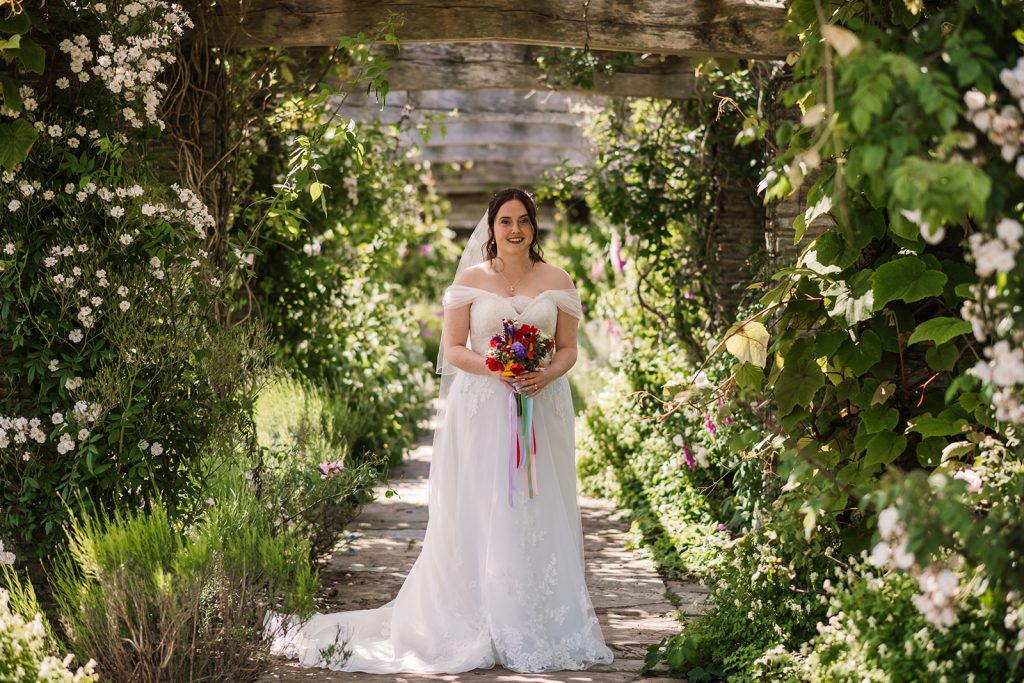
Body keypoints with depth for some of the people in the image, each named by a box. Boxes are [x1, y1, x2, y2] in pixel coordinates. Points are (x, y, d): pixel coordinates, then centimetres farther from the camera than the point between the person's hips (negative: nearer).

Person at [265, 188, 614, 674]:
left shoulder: (557, 281, 9)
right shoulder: (470, 279, 5)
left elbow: (568, 349, 9)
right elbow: (453, 348, 2)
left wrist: (547, 374, -12)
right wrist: (494, 368, -15)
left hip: (541, 412, 1)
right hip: (481, 412, -1)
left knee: (539, 517, 0)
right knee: (479, 518, -4)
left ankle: (539, 628, 6)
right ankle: (484, 628, 1)